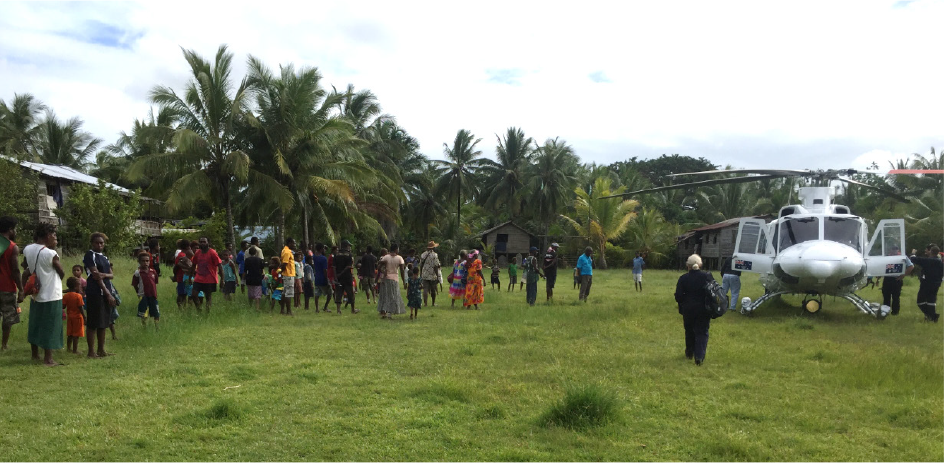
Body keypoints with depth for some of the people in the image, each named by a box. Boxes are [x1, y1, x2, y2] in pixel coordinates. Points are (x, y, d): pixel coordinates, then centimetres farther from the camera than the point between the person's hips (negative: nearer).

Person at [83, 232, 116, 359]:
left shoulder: (104, 258, 17)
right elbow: (96, 276, -13)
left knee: (104, 323, 11)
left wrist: (103, 275, -17)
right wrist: (108, 293, -15)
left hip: (106, 293, 8)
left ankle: (101, 350, 19)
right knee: (93, 323, -3)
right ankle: (91, 351, 2)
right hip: (95, 293, -8)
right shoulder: (90, 255, -7)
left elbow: (111, 275, 8)